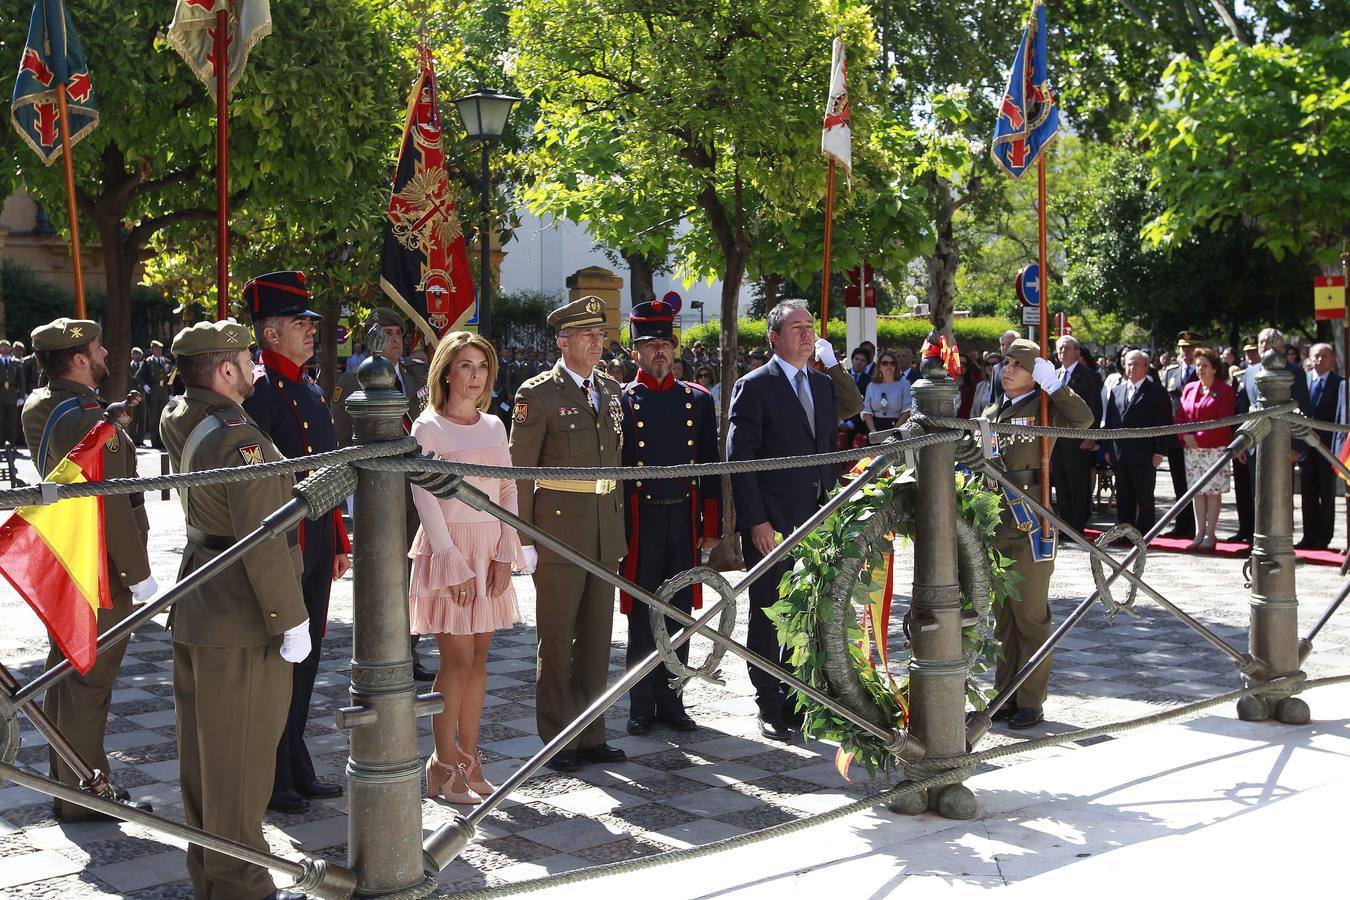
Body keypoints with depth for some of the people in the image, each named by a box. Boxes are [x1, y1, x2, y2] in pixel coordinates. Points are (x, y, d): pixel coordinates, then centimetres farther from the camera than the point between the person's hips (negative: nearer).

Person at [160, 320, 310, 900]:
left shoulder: (180, 422, 5)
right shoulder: (238, 439, -22)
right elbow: (263, 542, -23)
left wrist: (239, 393, 25)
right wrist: (291, 620, -18)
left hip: (198, 611, 10)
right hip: (241, 620, -9)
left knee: (203, 748, 17)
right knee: (241, 753, 1)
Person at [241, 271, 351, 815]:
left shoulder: (309, 389, 16)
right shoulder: (259, 390, -13)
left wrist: (339, 542, 19)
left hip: (317, 543, 9)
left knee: (305, 656, 15)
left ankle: (296, 769, 27)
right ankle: (272, 781, 11)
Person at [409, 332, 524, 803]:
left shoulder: (493, 426, 11)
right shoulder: (428, 427, -5)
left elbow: (508, 490, 10)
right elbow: (425, 498, -10)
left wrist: (505, 554, -1)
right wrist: (454, 563, -15)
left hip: (490, 549, 5)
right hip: (446, 547, -5)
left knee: (479, 656, 7)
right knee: (458, 658, -6)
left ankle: (468, 759, 15)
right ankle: (445, 765, 4)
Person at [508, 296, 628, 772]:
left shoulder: (611, 390, 12)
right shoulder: (538, 393, -8)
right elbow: (519, 472, -9)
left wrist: (619, 521, 14)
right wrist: (522, 539, -12)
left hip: (606, 530, 6)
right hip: (558, 527, -6)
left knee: (596, 638, 11)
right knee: (557, 641, 3)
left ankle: (591, 736, 21)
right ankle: (557, 741, 13)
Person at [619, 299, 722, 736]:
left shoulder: (698, 400, 8)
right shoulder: (619, 401, 0)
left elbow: (710, 468, 8)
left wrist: (711, 527, 4)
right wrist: (614, 528, -4)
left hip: (685, 518, 3)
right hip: (640, 520, -2)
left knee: (678, 614, 8)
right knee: (642, 615, 4)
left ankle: (670, 700, 19)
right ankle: (642, 705, 13)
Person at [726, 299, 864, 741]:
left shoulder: (824, 384, 13)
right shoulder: (754, 387, -7)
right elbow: (739, 458, -11)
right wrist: (756, 521, -16)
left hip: (817, 521, 6)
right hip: (771, 525, -6)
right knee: (768, 617, 3)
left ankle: (797, 699, 23)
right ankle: (770, 708, 13)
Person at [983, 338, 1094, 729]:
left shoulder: (1045, 409, -3)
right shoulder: (991, 412, 17)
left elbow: (1084, 418, -24)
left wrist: (1055, 384, -21)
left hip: (1030, 525, -7)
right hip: (994, 524, 7)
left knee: (1030, 617, -1)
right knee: (1003, 618, 13)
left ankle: (1031, 702, 6)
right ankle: (1005, 696, 21)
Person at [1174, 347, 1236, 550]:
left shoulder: (1224, 391, -4)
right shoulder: (1189, 389, 13)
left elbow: (1224, 423, -11)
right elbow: (1179, 416, 11)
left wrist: (1199, 438, -15)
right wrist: (1186, 436, -7)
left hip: (1214, 449, -5)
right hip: (1191, 449, 5)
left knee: (1213, 492, -2)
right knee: (1197, 492, 6)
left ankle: (1210, 535, 2)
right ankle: (1199, 534, 10)